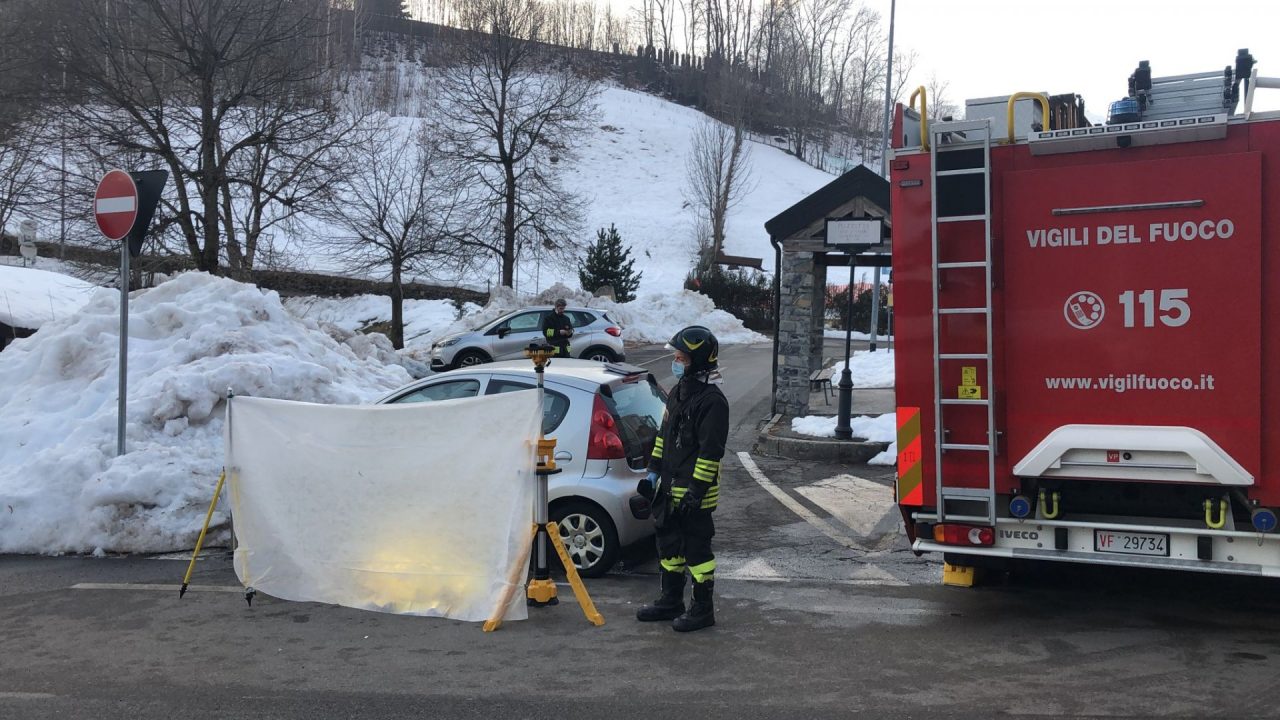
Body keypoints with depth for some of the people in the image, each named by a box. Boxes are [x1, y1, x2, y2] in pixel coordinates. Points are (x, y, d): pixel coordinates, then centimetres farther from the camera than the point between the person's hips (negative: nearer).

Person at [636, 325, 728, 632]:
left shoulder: (712, 400, -18)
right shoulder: (679, 391, 11)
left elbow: (711, 451, -21)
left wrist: (696, 490, -22)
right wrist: (654, 471, 16)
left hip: (693, 493, -9)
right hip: (669, 488, 9)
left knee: (696, 550, 0)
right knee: (669, 545, 18)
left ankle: (703, 609, 12)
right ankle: (671, 601, 31)